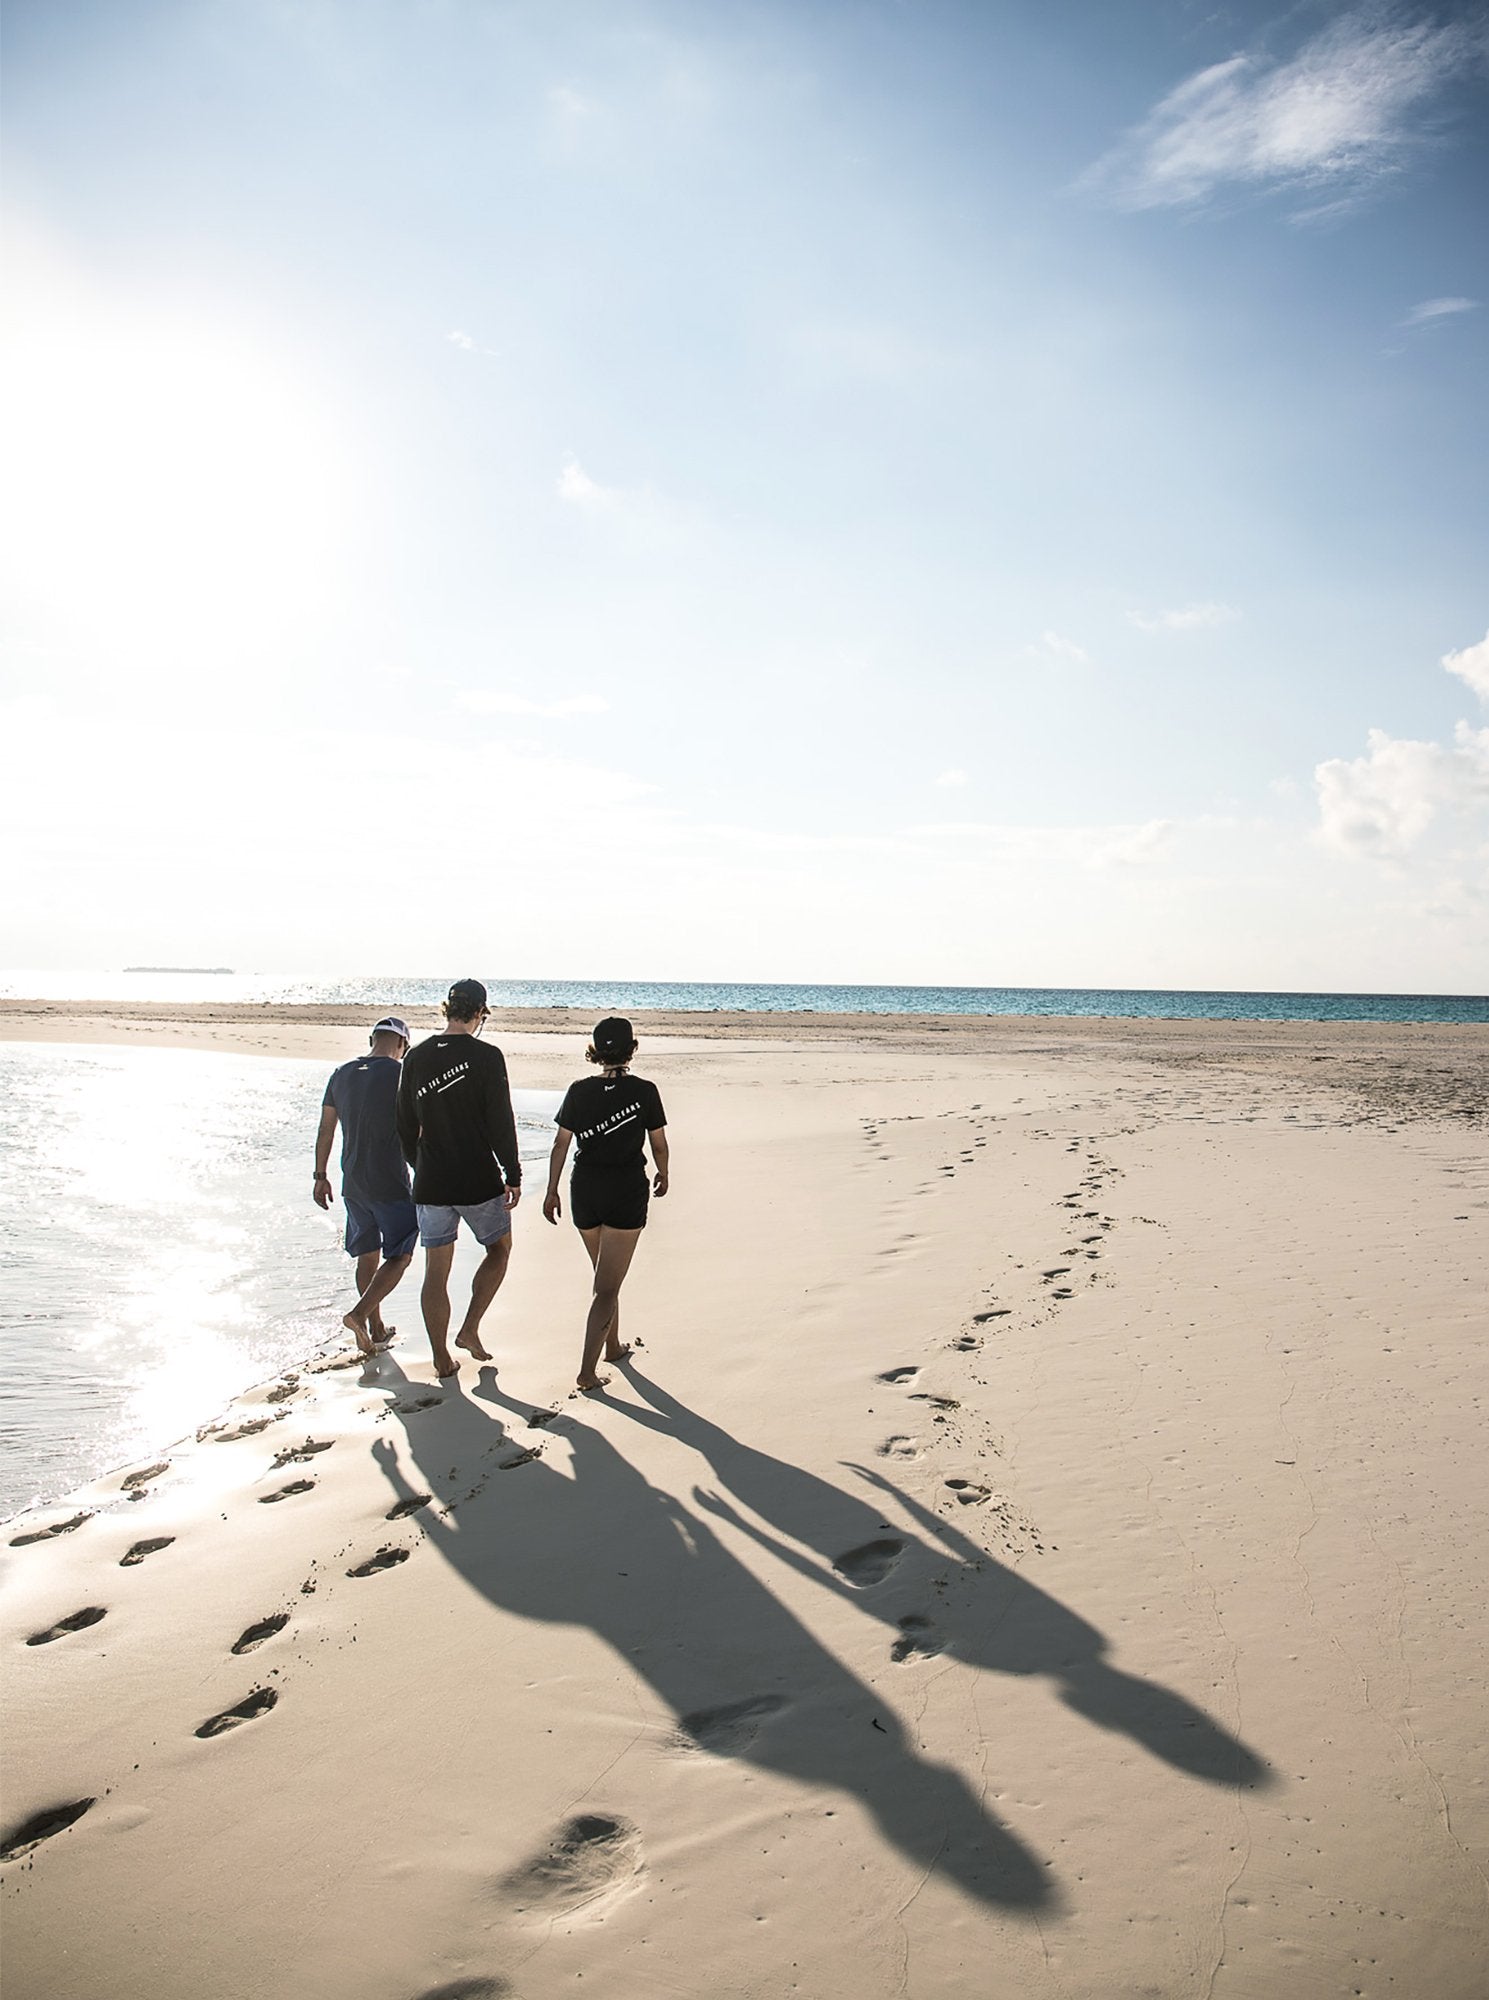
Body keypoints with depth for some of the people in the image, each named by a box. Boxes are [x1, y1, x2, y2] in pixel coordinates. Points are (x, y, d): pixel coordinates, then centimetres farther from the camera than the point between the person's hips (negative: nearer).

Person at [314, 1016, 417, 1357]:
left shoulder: (341, 1074, 6)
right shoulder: (401, 1075, -11)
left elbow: (325, 1129, 11)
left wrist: (320, 1176, 19)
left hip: (352, 1184, 6)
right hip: (390, 1184, -6)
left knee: (367, 1255, 16)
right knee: (400, 1256, 4)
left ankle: (376, 1329, 24)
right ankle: (359, 1314, -11)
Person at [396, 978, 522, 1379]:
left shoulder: (416, 1057, 3)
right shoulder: (486, 1056, -11)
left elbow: (406, 1124, 10)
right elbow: (501, 1123, -12)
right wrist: (513, 1176, -3)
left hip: (430, 1182, 4)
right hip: (479, 1180, -4)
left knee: (436, 1271, 10)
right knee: (498, 1249, 19)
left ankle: (442, 1358, 14)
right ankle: (469, 1329, 9)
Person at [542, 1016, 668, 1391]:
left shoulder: (579, 1091, 0)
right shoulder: (644, 1091, -7)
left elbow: (561, 1144, 1)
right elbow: (659, 1145, 1)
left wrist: (552, 1191, 10)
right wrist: (662, 1176, 20)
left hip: (584, 1191, 4)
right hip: (627, 1192, -4)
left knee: (606, 1276, 24)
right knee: (608, 1286, -1)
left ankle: (612, 1346, 37)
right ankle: (588, 1370, -8)